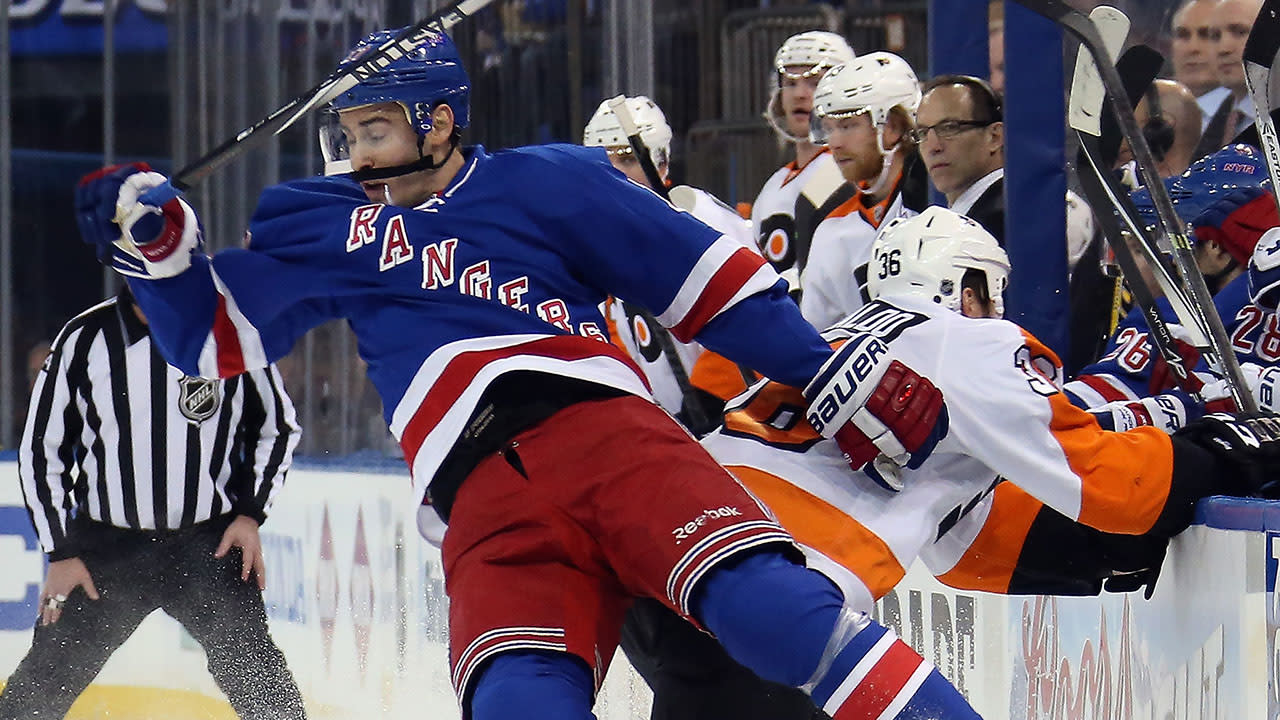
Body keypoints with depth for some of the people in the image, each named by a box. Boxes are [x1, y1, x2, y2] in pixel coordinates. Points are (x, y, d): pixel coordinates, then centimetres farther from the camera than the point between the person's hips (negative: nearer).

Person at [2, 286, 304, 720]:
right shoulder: (85, 340, -3)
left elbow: (276, 428, 11)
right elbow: (41, 449, 5)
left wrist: (250, 513, 0)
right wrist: (60, 552, 1)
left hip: (210, 543, -1)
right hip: (105, 548, 1)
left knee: (254, 672, -15)